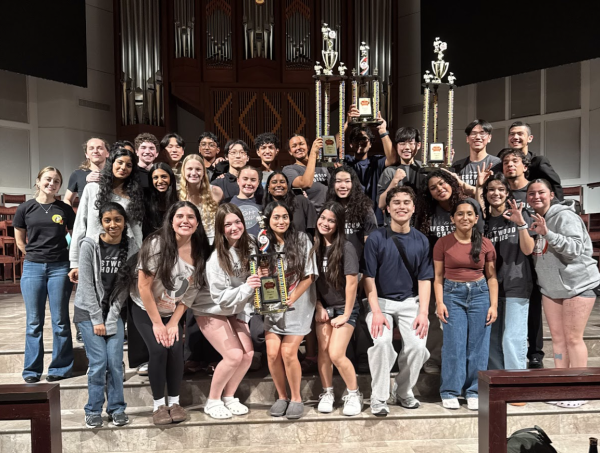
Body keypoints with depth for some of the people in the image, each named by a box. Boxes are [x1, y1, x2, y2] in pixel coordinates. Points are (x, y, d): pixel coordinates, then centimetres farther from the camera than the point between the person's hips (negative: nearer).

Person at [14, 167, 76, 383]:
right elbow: (19, 240, 12)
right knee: (34, 322, 7)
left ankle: (60, 368, 14)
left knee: (60, 321, 4)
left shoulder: (65, 209, 1)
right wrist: (35, 255, 9)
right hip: (32, 268, 1)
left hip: (59, 268, -1)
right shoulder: (25, 208, 3)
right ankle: (32, 370, 18)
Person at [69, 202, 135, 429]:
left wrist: (111, 320, -8)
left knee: (115, 362, -3)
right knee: (98, 362, -6)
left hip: (114, 312, 2)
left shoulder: (128, 249, -2)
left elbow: (124, 287, -1)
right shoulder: (89, 245, -10)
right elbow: (86, 285, -11)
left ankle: (117, 408, 14)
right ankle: (93, 410, 12)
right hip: (88, 312, -2)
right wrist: (97, 320, -12)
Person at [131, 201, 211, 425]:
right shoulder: (157, 243, -24)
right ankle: (159, 404, 1)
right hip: (145, 309, -3)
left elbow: (190, 292, -4)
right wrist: (157, 323, -17)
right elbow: (144, 286, -20)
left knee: (176, 350, -14)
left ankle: (175, 402, 7)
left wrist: (174, 322, -8)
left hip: (173, 312, 3)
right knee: (159, 349, -18)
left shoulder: (199, 251, -12)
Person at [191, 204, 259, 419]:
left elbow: (251, 286, 3)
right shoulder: (216, 258, -24)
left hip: (234, 311, 6)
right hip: (210, 311, -5)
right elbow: (220, 297, -23)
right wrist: (246, 287, -36)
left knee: (248, 353, -6)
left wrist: (245, 314, -1)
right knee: (234, 355, -16)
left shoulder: (248, 248, -8)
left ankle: (228, 397, 17)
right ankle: (212, 401, 7)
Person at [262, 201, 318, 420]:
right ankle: (281, 397, 17)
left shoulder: (302, 240, -6)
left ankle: (296, 398, 12)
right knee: (272, 353, -5)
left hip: (298, 304, -3)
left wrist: (291, 300, -15)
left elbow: (309, 277, -7)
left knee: (288, 352, -10)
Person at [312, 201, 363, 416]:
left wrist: (346, 314, -14)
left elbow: (352, 282, -16)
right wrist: (319, 307, -1)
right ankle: (327, 393, 21)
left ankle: (354, 394, 11)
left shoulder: (346, 248, -16)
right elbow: (313, 279, 5)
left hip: (344, 308, -4)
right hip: (323, 307, 5)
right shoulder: (315, 245, 0)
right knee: (323, 351, 3)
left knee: (336, 354, -10)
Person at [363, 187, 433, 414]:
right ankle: (379, 397, -5)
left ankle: (403, 391, 13)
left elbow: (424, 279, 3)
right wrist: (376, 312, -15)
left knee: (418, 346, -14)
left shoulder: (421, 240, 2)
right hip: (381, 301, -2)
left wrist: (423, 313, -6)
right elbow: (369, 277, -7)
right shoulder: (376, 238, -6)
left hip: (410, 302, 3)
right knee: (381, 342, -24)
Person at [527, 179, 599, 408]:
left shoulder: (564, 216, -15)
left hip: (578, 283, -7)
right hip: (550, 286, 7)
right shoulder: (533, 219, 8)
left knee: (573, 338, -4)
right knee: (557, 337, 11)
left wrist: (547, 233, -35)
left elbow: (575, 248, -26)